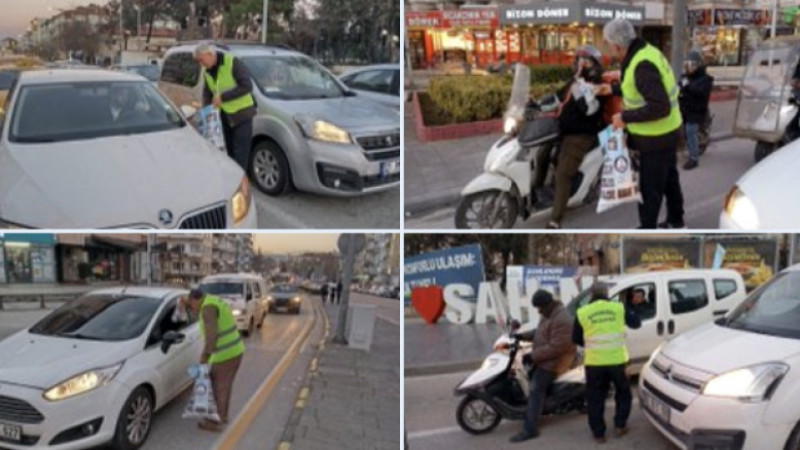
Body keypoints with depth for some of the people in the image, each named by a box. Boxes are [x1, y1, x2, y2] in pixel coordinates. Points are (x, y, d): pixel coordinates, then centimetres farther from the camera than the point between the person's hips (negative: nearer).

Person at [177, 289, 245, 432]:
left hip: (225, 355, -9)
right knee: (225, 386, 22)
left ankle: (216, 422, 17)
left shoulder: (208, 308, -18)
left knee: (218, 388, 5)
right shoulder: (214, 302, 13)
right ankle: (222, 416, 35)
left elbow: (211, 335, -25)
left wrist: (205, 355, -17)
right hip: (235, 350, 9)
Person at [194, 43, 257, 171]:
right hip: (225, 116, 7)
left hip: (241, 114, -7)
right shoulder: (207, 71, 7)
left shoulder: (233, 63, -16)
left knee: (240, 154, -8)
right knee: (230, 152, 12)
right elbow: (207, 93, 16)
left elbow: (247, 86, -22)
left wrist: (222, 97, -22)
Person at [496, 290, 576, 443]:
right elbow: (540, 332, 19)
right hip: (545, 356, 11)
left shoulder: (561, 320, -27)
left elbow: (556, 348, -30)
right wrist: (522, 336, 5)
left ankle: (530, 429, -12)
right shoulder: (548, 313, 7)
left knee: (535, 390, -13)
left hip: (554, 360, -11)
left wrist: (533, 356, -25)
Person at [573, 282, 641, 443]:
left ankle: (599, 434, 15)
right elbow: (636, 323, 14)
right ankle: (620, 426, 23)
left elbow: (576, 338, 7)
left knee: (595, 399, 11)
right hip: (617, 360, 1)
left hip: (594, 362, -1)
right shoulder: (619, 308, -1)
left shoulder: (582, 313, -2)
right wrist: (630, 313, 34)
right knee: (623, 393, 23)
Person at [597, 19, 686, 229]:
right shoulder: (645, 52, 2)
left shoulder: (643, 66, -29)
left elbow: (660, 107, -33)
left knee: (650, 186, 5)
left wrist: (626, 117, -26)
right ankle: (676, 221, 42)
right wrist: (614, 89, 14)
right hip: (668, 131, 10)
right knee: (669, 178, 24)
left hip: (656, 137, -10)